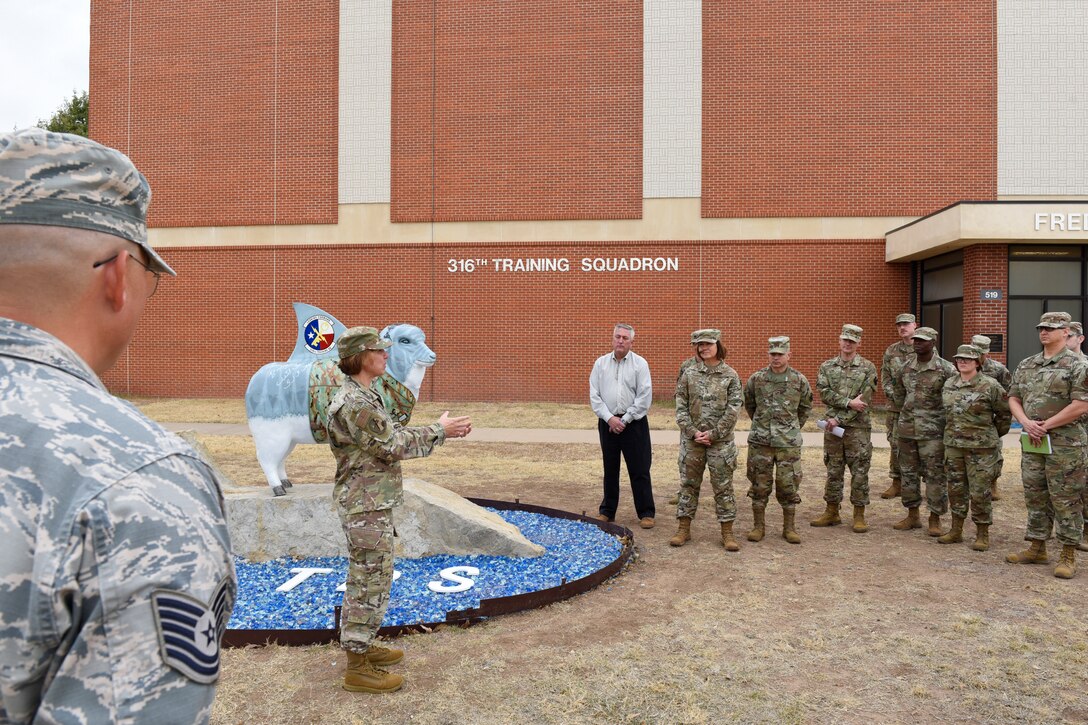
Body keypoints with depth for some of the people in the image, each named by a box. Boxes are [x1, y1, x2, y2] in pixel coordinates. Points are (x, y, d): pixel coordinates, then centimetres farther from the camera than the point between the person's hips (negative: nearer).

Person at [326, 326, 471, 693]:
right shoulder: (355, 403, -22)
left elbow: (394, 435, 12)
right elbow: (393, 447, -21)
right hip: (367, 506, -11)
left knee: (364, 579, 20)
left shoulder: (362, 396, 12)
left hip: (369, 502, 11)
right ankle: (358, 668, 10)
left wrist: (441, 430, 3)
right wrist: (439, 431, -12)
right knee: (372, 582, -1)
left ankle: (360, 646, 34)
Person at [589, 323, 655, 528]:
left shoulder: (640, 364, -2)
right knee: (610, 469, 11)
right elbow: (594, 395, 3)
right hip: (607, 422, 3)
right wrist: (609, 418, -8)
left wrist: (625, 420, -10)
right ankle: (607, 511, 22)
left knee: (639, 470, 1)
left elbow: (644, 397, -7)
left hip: (633, 423, -3)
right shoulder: (601, 363, 7)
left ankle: (646, 513, 11)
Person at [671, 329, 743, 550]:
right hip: (691, 439, 2)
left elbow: (733, 410, -6)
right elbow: (680, 406, 0)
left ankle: (727, 533, 15)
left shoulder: (730, 375, -2)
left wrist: (713, 434, -11)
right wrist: (693, 432, -9)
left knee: (723, 486, 5)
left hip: (721, 440, -2)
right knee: (688, 483, 9)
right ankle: (684, 529, 19)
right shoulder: (689, 373, 3)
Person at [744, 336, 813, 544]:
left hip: (788, 442, 0)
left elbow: (805, 407, 15)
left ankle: (789, 527, 17)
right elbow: (749, 405, 15)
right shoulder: (756, 379, 0)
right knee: (760, 484, 6)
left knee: (788, 484, 4)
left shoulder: (799, 381, 0)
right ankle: (758, 526, 17)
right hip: (760, 441, 1)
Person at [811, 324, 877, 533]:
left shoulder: (868, 368, -1)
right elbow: (824, 394, -4)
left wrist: (839, 419, -14)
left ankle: (859, 516, 13)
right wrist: (848, 402, -18)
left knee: (859, 472, 2)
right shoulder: (827, 367, 7)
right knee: (833, 471, 10)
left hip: (858, 427, -2)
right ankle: (832, 513, 20)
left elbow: (864, 400, -9)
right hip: (833, 426, 3)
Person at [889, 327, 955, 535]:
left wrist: (946, 420, -3)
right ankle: (912, 515, 23)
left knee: (935, 475, 0)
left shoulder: (946, 369, -7)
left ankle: (935, 518, 12)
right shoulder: (905, 367, 7)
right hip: (906, 429, 5)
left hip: (933, 431, -5)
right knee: (908, 472, 11)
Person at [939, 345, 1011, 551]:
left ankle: (983, 535, 13)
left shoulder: (990, 385, -8)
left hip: (981, 447, -5)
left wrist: (993, 435, 7)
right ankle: (956, 530, 22)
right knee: (956, 488, 11)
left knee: (980, 492, 0)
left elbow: (1005, 413, 0)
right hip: (953, 445, 5)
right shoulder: (949, 384, 8)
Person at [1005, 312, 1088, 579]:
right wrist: (1026, 423, -6)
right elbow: (1013, 398, 12)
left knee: (1065, 499, 0)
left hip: (1064, 443, -6)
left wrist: (1045, 425, -14)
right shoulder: (1026, 365, 12)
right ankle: (1037, 548, 23)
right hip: (1032, 441, 6)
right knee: (1035, 496, 12)